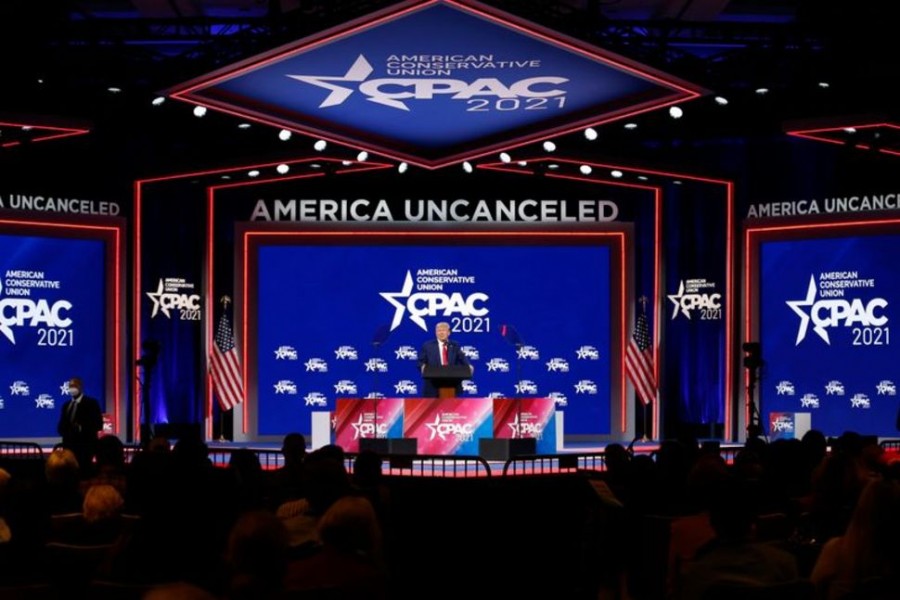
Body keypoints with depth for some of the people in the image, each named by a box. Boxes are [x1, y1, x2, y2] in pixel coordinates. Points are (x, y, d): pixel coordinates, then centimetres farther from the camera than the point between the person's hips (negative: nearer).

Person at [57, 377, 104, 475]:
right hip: (69, 446, 5)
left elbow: (98, 424, -6)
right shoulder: (66, 405, 18)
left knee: (84, 471, -10)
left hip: (85, 446, -5)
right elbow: (61, 425, 19)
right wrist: (63, 430, -4)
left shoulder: (91, 403, 0)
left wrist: (81, 428, -19)